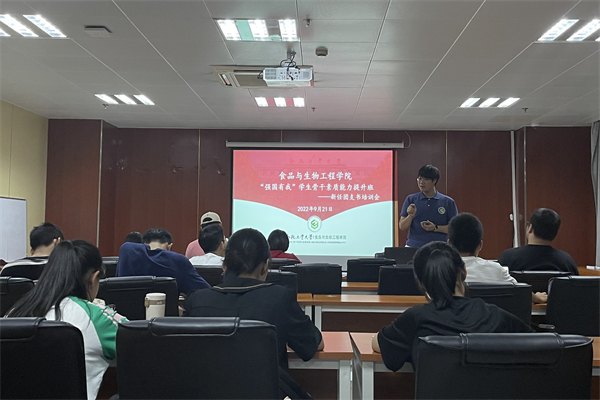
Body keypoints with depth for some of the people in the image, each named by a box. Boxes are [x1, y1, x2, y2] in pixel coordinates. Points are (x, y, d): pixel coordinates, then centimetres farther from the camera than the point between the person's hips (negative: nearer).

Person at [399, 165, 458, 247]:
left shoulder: (448, 202, 4)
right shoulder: (411, 199, 8)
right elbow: (402, 227, 6)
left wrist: (436, 228, -10)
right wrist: (411, 215, -12)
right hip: (413, 247, 1)